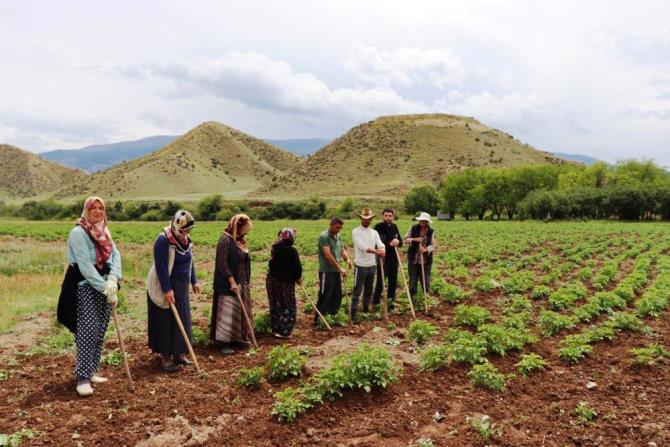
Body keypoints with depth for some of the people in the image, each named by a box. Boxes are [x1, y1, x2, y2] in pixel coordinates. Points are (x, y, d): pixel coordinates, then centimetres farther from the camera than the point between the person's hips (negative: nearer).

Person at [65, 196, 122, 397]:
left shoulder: (104, 232, 13)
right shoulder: (78, 232, -11)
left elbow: (116, 254, 2)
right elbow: (85, 265, -19)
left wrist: (113, 279, -15)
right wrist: (105, 288, -21)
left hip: (105, 285, 8)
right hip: (86, 287, -7)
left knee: (100, 332, 10)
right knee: (88, 332, -11)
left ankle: (91, 371, 20)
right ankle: (82, 378, -7)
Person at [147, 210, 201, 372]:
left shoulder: (185, 240, 7)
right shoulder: (163, 240, -17)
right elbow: (160, 267, -21)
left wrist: (194, 281, 18)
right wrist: (167, 289, -24)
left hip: (182, 286, 8)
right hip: (166, 286, -8)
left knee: (182, 320, 11)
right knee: (165, 321, 0)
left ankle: (178, 353, 21)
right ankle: (166, 357, 9)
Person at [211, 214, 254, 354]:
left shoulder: (240, 241, 11)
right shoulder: (225, 240, -15)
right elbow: (222, 263, -19)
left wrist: (245, 283, 16)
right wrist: (232, 281, -22)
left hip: (241, 283, 9)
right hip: (228, 285, -9)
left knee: (240, 311, 14)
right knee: (228, 312, -4)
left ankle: (237, 339, 25)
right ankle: (224, 343, 4)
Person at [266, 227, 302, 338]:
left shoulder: (275, 248, 3)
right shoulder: (291, 250, -17)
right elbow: (297, 267, -13)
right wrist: (298, 278, 4)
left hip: (272, 279, 7)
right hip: (285, 282, -7)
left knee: (275, 306, 17)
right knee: (288, 307, 3)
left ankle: (275, 329, 25)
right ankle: (283, 331, 3)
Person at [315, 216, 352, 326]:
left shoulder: (338, 236, 10)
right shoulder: (324, 236, -16)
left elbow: (342, 250, 13)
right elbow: (328, 255, -22)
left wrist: (347, 259, -10)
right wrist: (340, 268, -21)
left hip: (336, 271, 8)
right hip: (326, 272, -8)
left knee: (337, 295, 15)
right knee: (324, 296, -4)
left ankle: (333, 316, 28)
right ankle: (318, 320, 4)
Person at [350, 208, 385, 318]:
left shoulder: (374, 233, 9)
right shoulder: (356, 232, -8)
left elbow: (380, 244, -6)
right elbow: (362, 246, -22)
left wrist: (382, 250, -31)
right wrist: (377, 252, -32)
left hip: (372, 266, 6)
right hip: (360, 266, -5)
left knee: (369, 291, 15)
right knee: (357, 291, -3)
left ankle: (366, 311, 28)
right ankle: (353, 314, 1)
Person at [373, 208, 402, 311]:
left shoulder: (394, 227, 10)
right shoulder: (378, 227, -9)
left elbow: (400, 241, 12)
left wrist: (398, 242, -12)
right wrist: (389, 244, -23)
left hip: (393, 259, 6)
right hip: (382, 260, -6)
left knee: (393, 283, 13)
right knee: (380, 283, -2)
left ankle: (390, 303, 25)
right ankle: (376, 304, 10)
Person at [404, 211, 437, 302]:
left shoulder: (431, 232, 0)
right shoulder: (413, 228, -2)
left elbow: (432, 245, -4)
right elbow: (405, 239, -1)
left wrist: (426, 249, -24)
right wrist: (415, 239, -19)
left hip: (426, 260, 0)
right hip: (413, 259, 0)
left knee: (426, 280, 6)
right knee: (412, 280, 6)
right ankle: (411, 298, 20)